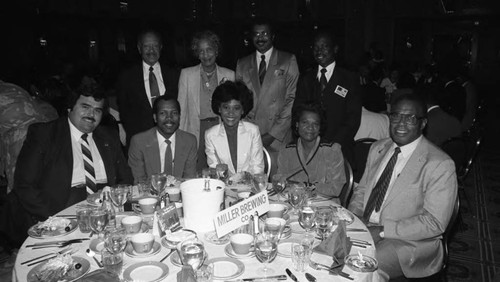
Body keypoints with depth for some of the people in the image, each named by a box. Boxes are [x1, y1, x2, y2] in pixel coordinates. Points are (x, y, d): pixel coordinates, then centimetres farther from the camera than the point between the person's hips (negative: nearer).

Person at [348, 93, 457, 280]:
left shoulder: (440, 165, -12)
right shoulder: (377, 149, 9)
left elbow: (435, 222, -14)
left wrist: (382, 231, -19)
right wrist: (354, 216, -5)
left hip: (407, 242, -6)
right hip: (363, 229, 6)